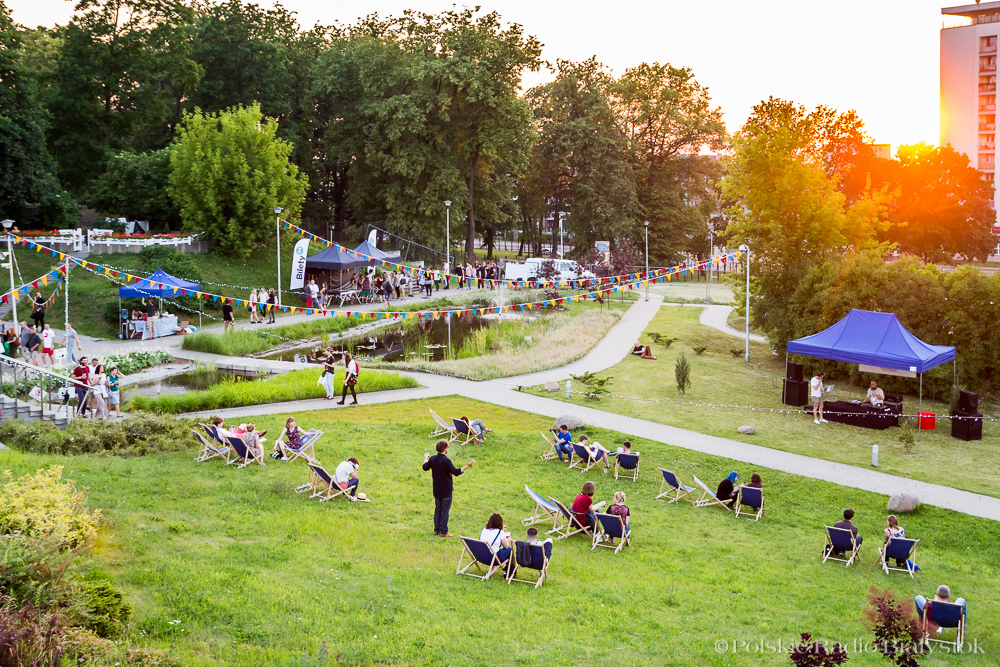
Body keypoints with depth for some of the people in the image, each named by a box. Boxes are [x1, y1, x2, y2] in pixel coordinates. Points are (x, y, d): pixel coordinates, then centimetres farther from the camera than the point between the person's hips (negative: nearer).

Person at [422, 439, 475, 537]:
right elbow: (456, 472, -28)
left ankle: (436, 530, 23)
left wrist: (426, 459, 33)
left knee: (438, 509, 17)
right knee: (445, 511, 2)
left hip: (436, 490, 6)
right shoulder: (446, 461, -22)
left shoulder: (432, 459, -2)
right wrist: (467, 466, -25)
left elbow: (425, 467, 14)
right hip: (446, 491, -6)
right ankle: (443, 532, 7)